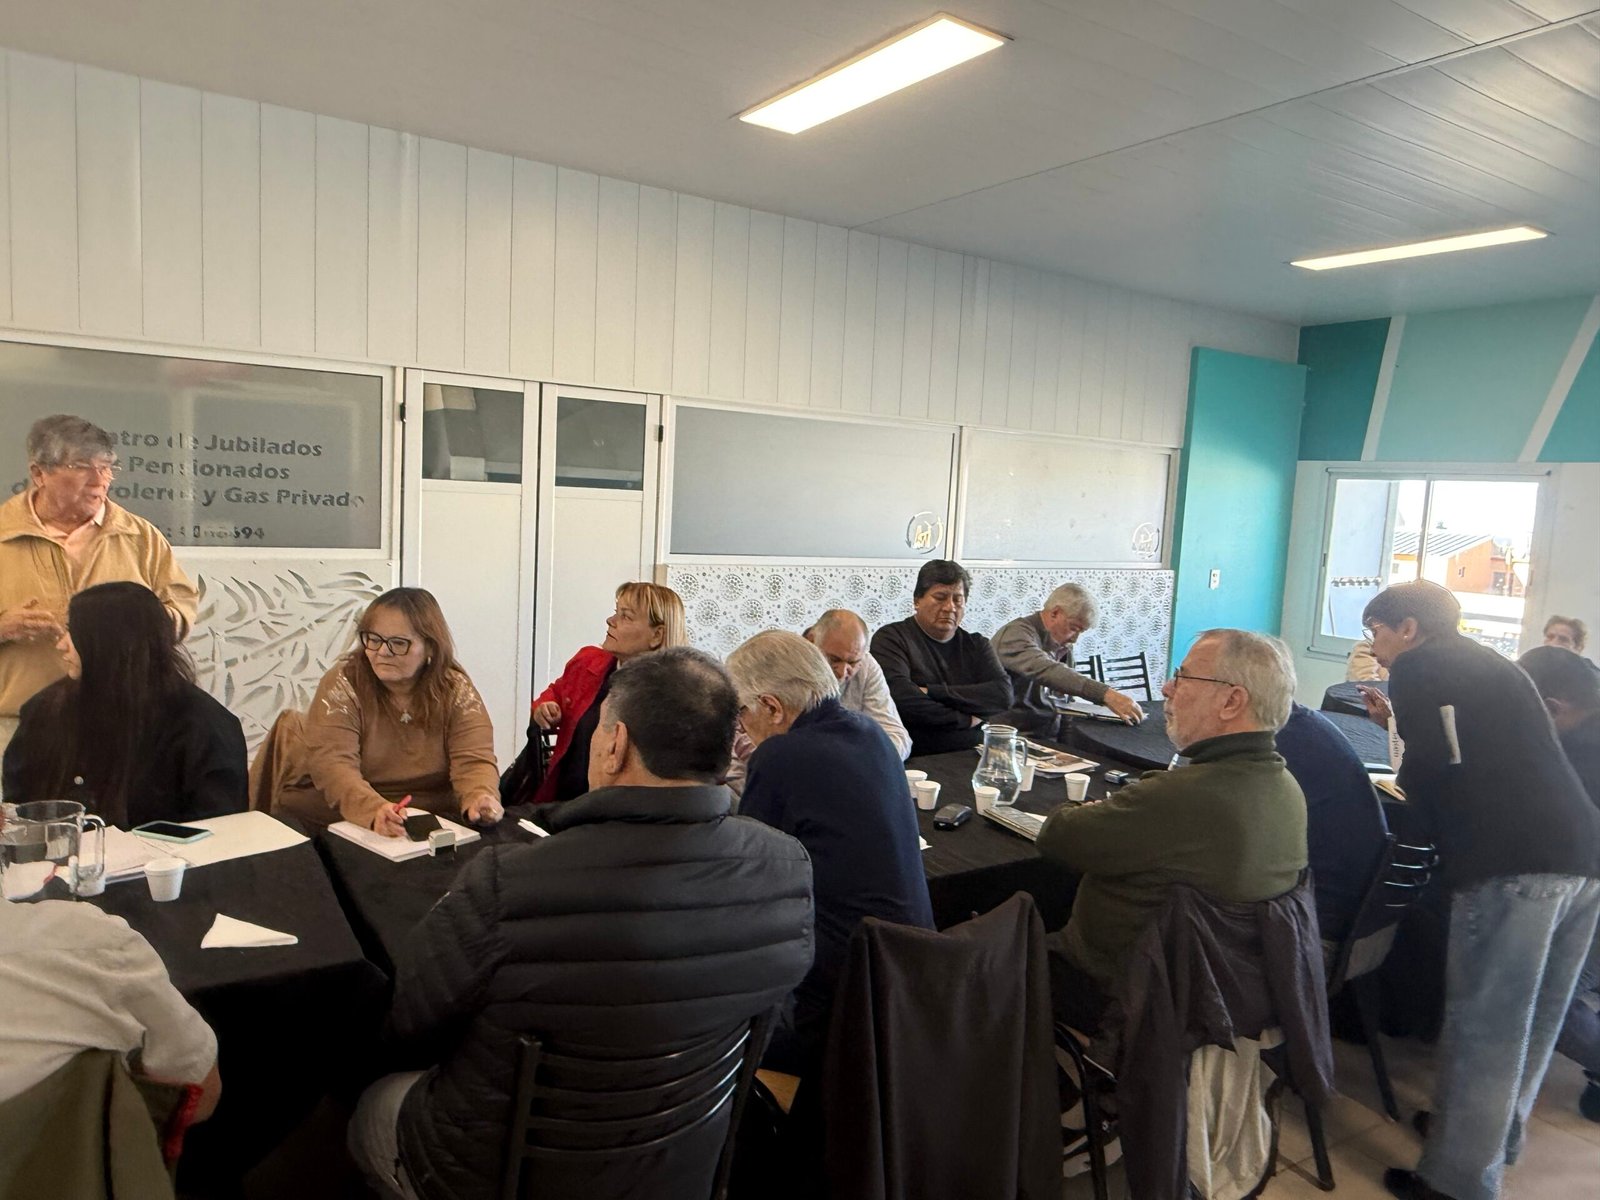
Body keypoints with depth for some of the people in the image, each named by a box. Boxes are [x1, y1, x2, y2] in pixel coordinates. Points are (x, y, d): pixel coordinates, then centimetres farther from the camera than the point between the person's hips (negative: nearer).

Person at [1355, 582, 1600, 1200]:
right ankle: (1500, 1132, 37)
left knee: (1483, 1025, -1)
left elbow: (1429, 775, -4)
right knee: (1532, 1017, 21)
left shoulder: (1417, 667, 1)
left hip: (1512, 863, -9)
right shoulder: (1489, 663, 26)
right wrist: (1402, 722, 36)